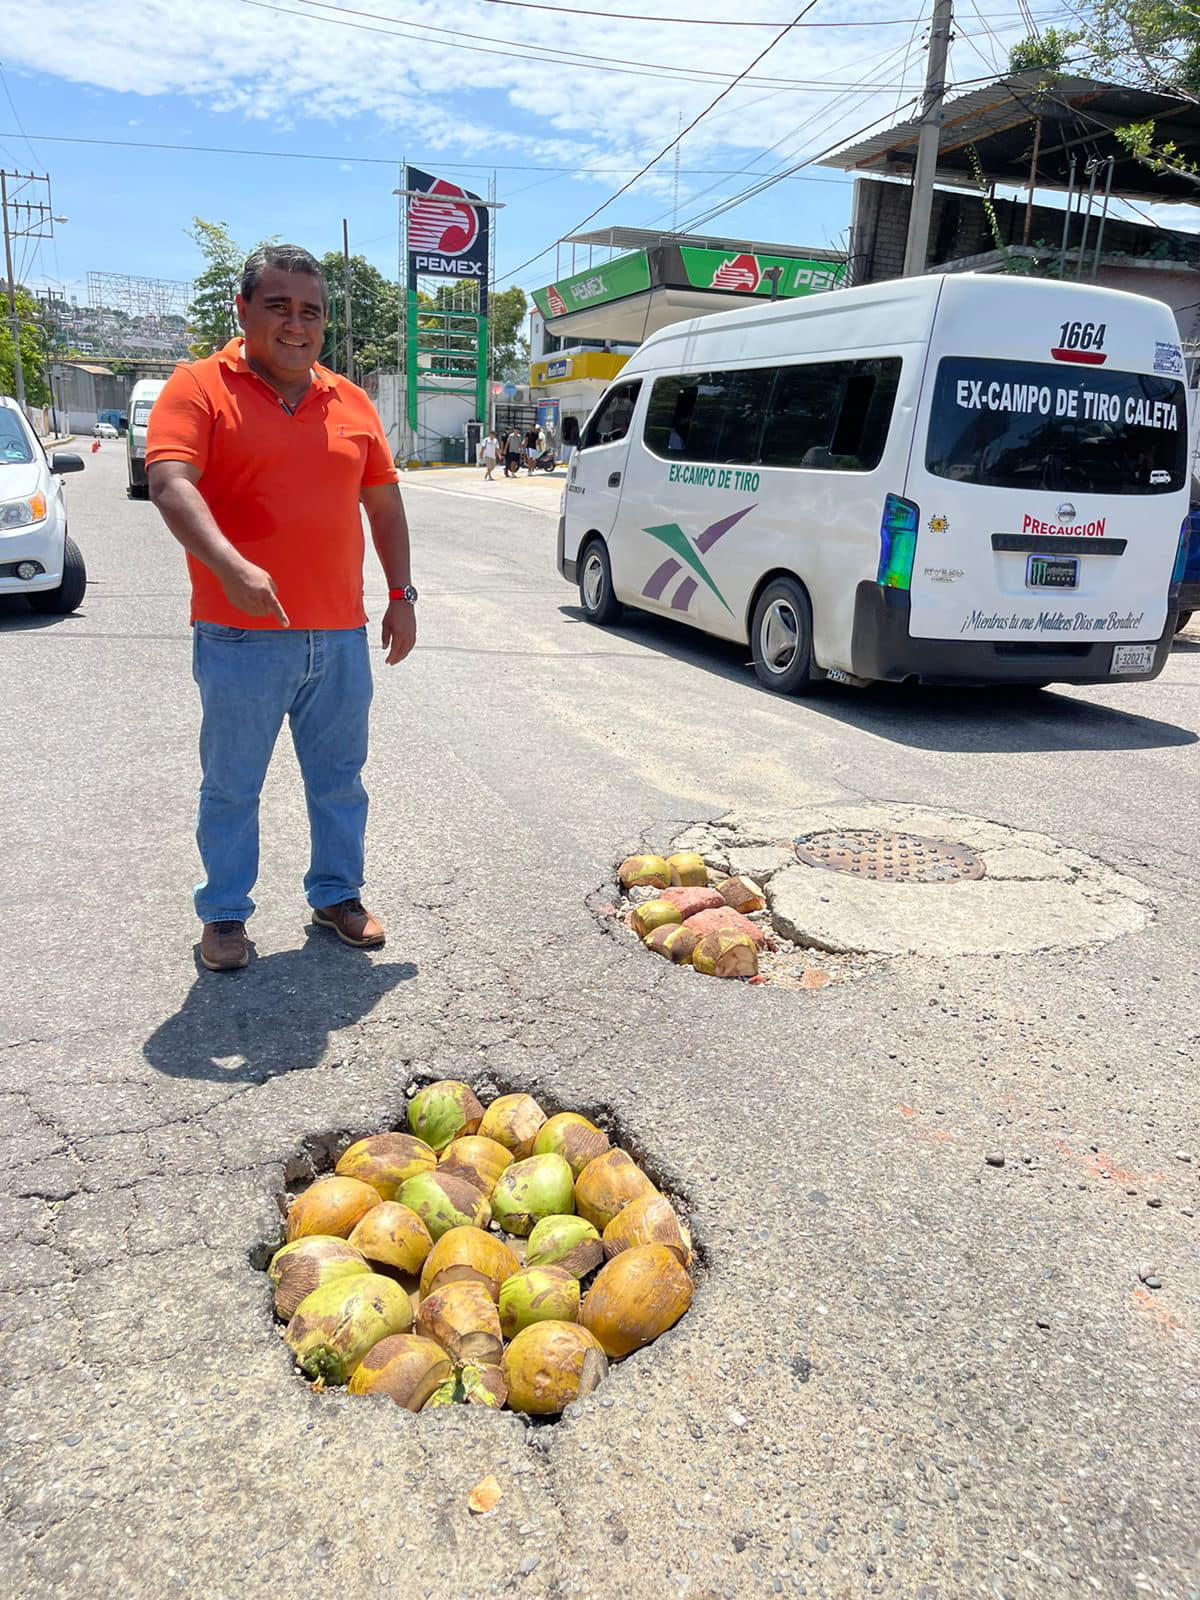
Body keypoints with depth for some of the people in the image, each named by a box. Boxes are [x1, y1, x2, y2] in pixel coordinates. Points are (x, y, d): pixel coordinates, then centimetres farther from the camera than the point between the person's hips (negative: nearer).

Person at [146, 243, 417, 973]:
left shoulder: (352, 402, 12)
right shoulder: (199, 387, -3)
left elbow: (385, 504, 17)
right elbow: (170, 483, -17)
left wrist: (402, 596, 11)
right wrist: (232, 567, -33)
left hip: (341, 636, 4)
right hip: (241, 637, -4)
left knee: (340, 779, 14)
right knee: (231, 787, 7)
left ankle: (338, 894, 31)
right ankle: (225, 913, 23)